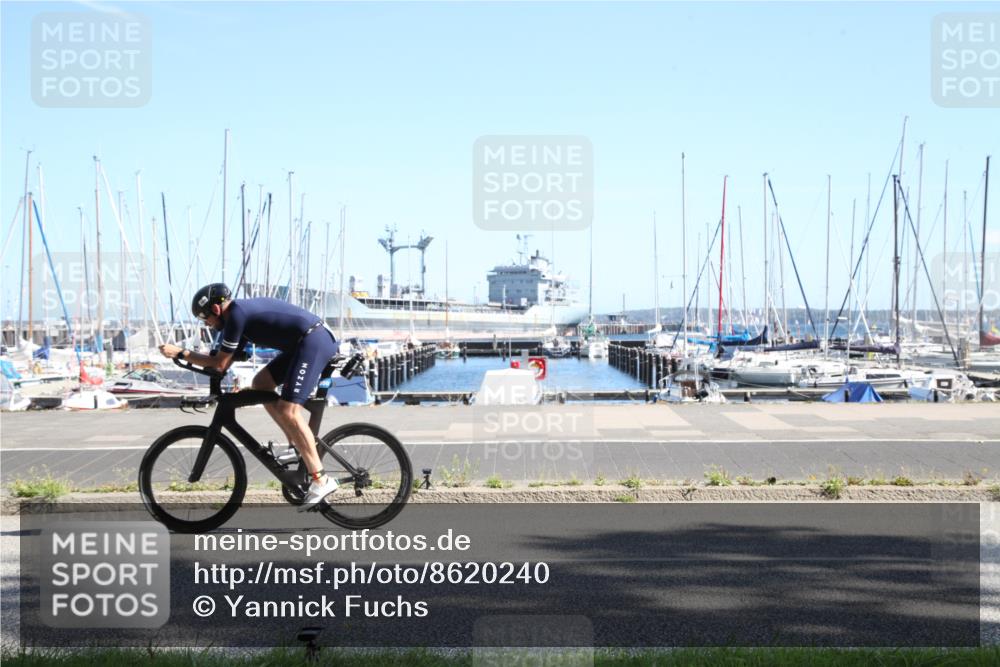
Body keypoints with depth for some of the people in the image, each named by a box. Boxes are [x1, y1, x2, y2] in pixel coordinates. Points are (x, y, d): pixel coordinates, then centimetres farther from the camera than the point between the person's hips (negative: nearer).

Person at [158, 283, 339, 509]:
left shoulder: (236, 314, -10)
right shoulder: (243, 312, 19)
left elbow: (220, 364, -6)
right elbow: (225, 363, 21)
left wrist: (180, 353, 0)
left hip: (314, 341, -10)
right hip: (303, 343, 10)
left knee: (288, 411, -15)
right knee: (260, 384, 14)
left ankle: (321, 480, -15)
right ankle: (299, 445, 15)